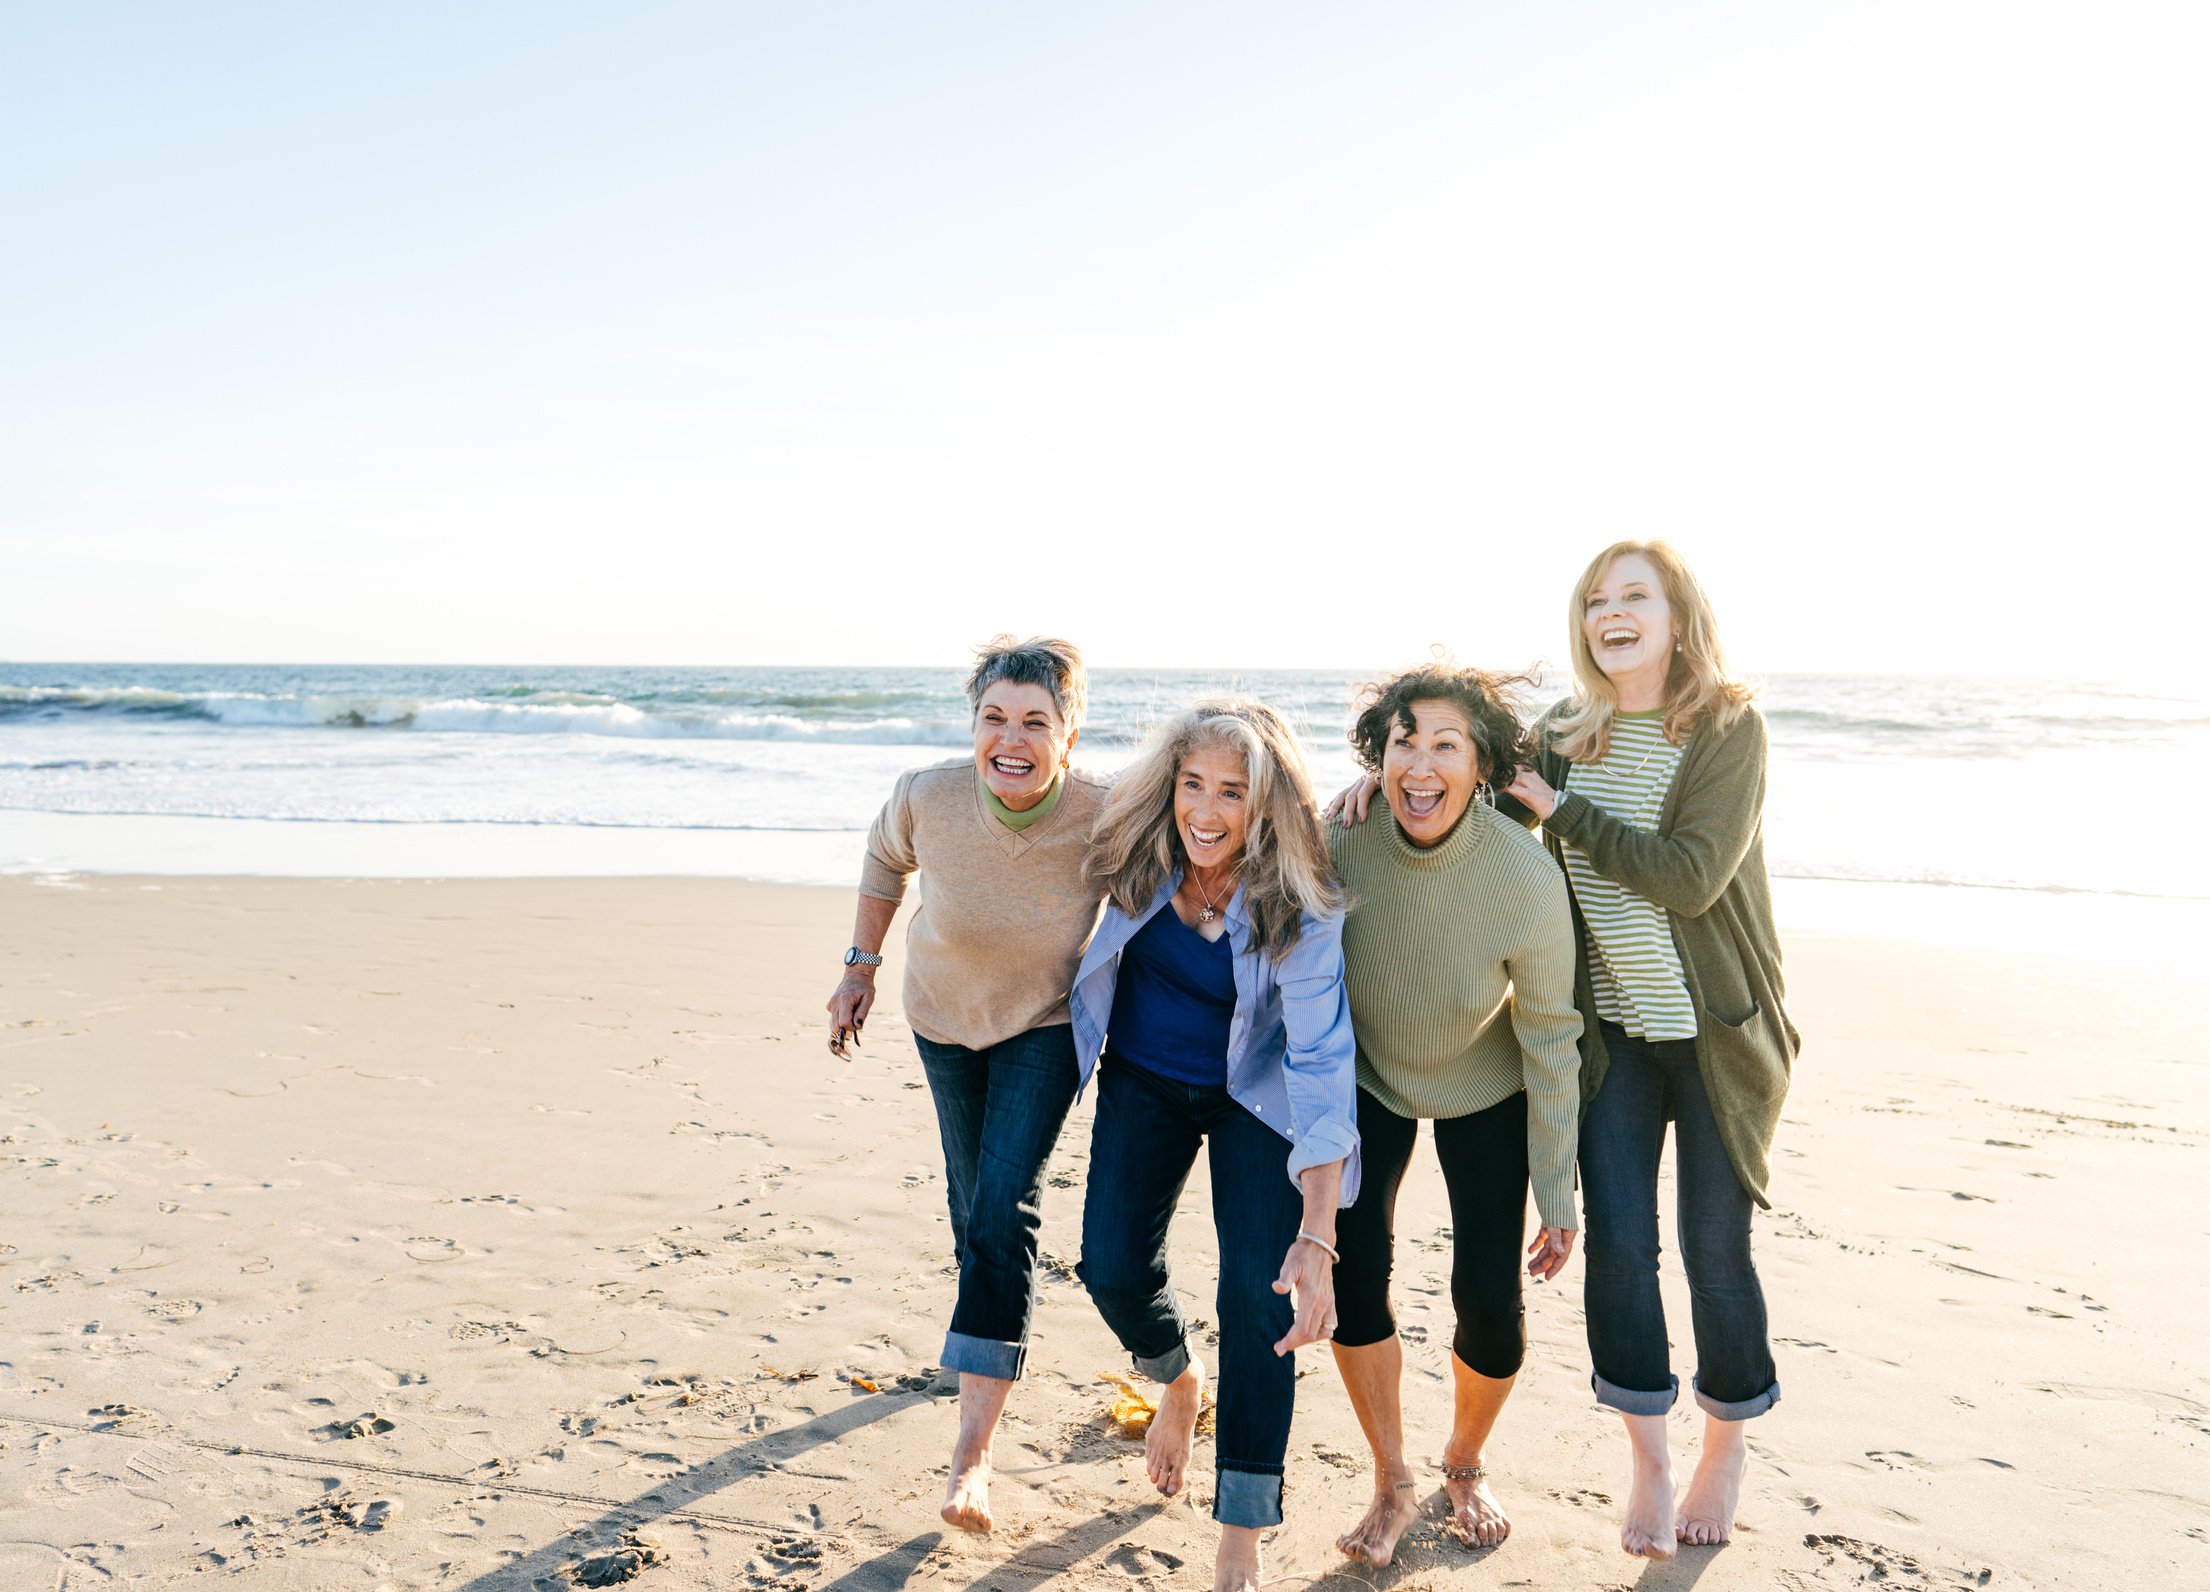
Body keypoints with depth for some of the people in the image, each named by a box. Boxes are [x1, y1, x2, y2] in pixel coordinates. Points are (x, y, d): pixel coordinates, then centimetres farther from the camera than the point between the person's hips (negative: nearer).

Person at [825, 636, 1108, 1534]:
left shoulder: (1106, 819, -32)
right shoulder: (927, 797, -27)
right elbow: (886, 861, -3)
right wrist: (862, 967, 1)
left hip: (1046, 1026, -2)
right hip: (945, 1016, 3)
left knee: (1003, 1212, -15)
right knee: (973, 1199, 17)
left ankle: (972, 1453, -12)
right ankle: (992, 1320, 49)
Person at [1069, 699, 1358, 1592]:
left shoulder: (1300, 910, -29)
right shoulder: (1140, 853, -18)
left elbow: (1320, 1065, -35)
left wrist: (1316, 1237, -42)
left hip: (1253, 1098, -3)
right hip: (1143, 1081, 3)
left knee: (1259, 1297, -13)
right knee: (1114, 1270, -7)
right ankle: (1177, 1382, 31)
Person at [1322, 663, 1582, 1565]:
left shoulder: (1527, 877, -31)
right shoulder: (1338, 841, -26)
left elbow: (1549, 1040, -19)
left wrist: (1558, 1198, -13)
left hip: (1484, 1092, -1)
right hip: (1366, 1075, 1)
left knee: (1489, 1298, -5)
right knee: (1353, 1265, -11)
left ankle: (1465, 1466, 27)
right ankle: (1392, 1489, 12)